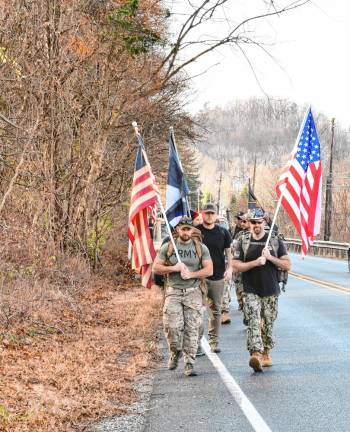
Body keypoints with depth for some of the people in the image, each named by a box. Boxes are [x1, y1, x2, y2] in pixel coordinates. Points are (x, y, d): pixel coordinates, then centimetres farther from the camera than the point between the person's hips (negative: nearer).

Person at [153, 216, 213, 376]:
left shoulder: (200, 248, 7)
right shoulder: (168, 247, 6)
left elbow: (209, 270, 1)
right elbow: (156, 267, 4)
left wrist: (191, 274, -12)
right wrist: (174, 268, -10)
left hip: (193, 292, 0)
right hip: (173, 292, 0)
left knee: (191, 329, -5)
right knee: (172, 326, -11)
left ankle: (189, 363, 0)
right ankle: (175, 352, 19)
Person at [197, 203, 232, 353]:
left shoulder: (223, 232, 7)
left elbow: (228, 252, 13)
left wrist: (229, 269, -2)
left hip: (218, 277, 2)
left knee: (215, 310, 9)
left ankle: (214, 341, 17)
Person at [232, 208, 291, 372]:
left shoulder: (275, 241, 4)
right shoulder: (243, 241, 3)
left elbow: (287, 265, 1)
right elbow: (235, 265, -4)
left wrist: (270, 258, -14)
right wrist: (255, 262, -16)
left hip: (270, 291, 2)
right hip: (251, 291, -2)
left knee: (268, 325, 11)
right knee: (254, 323, -15)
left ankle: (266, 355, 28)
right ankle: (256, 355, -25)